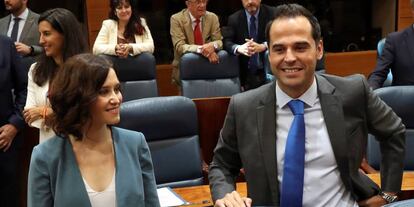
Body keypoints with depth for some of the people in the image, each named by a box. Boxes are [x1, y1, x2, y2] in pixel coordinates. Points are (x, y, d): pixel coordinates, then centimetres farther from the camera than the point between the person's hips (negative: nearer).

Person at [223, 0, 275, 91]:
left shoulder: (272, 13, 0)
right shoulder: (234, 18, 4)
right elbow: (226, 41, -3)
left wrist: (263, 46, -26)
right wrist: (239, 48, -27)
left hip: (268, 69, -1)